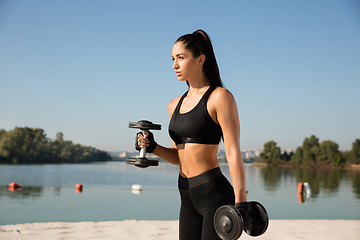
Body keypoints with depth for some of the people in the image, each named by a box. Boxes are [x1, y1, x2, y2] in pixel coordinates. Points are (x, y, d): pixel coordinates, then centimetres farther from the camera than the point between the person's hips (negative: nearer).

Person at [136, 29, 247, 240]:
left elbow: (233, 153, -14)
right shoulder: (175, 105, 12)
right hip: (188, 198, 7)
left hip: (215, 195, -7)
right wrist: (152, 147, 1)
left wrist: (240, 204, -19)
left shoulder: (220, 97, -9)